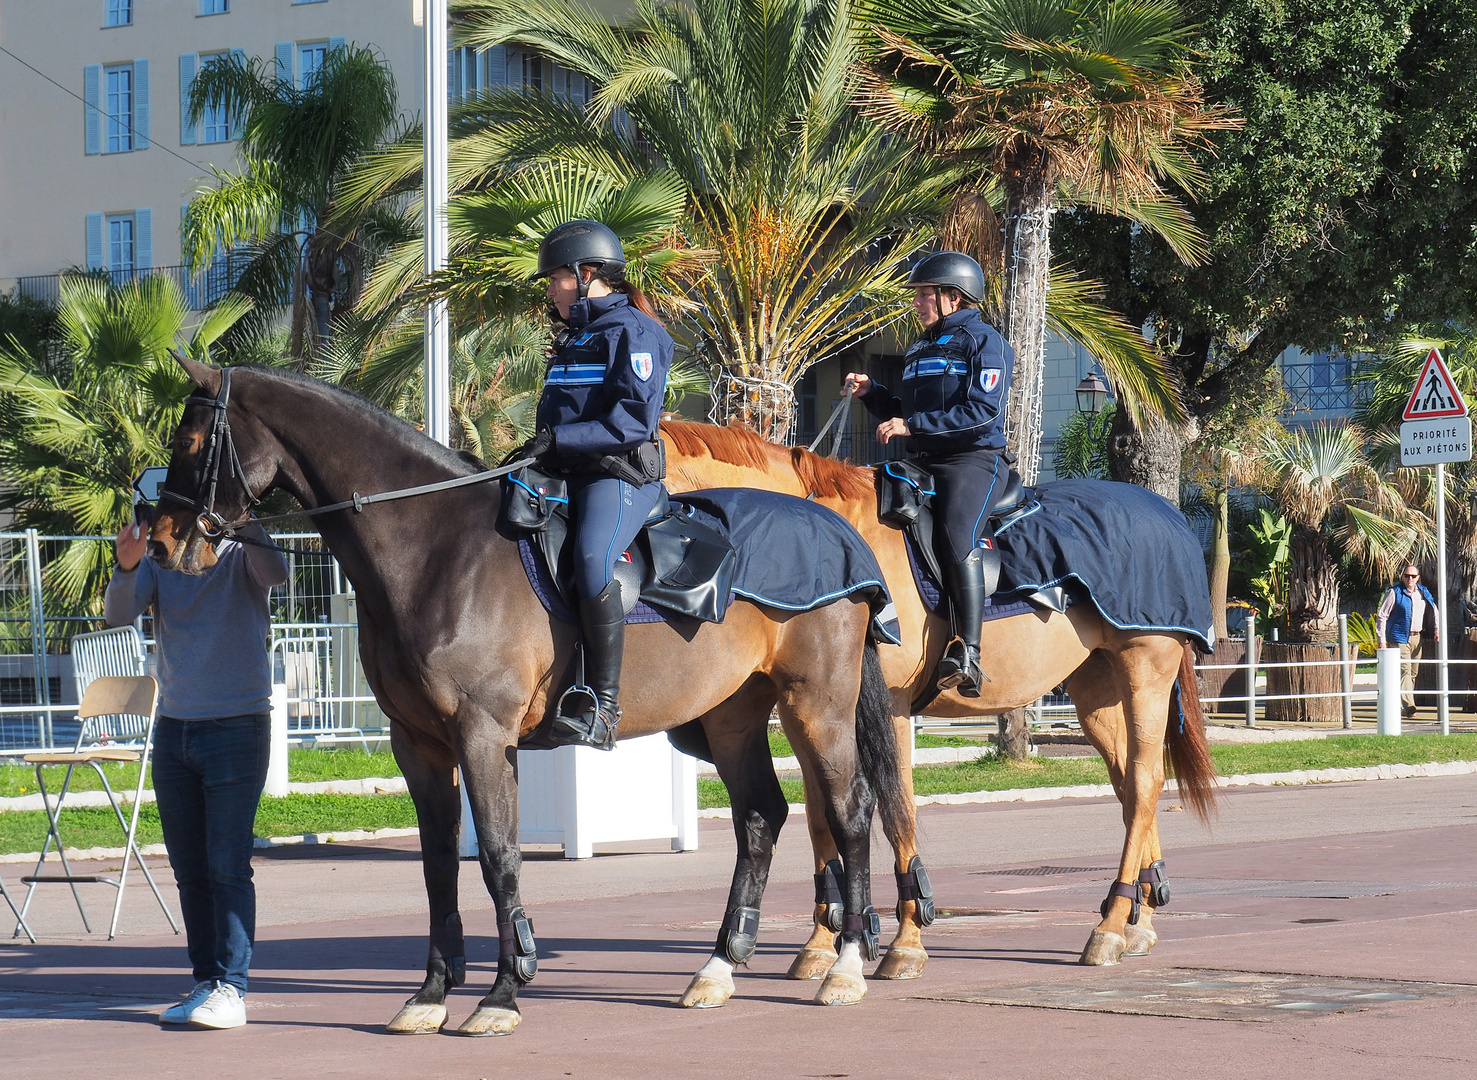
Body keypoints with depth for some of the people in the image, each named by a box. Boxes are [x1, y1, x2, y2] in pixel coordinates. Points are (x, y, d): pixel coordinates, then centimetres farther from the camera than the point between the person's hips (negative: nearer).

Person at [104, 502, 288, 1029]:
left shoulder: (239, 554, -5)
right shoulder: (159, 557, 6)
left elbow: (274, 571, -26)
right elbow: (118, 613, -8)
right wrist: (126, 569, -28)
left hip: (237, 728, -5)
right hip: (173, 729, 5)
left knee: (228, 866, -9)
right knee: (189, 868, 8)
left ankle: (231, 989, -9)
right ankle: (206, 982, 15)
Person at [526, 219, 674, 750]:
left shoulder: (633, 332, -4)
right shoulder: (574, 339, 24)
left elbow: (633, 419, -17)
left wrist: (562, 438, -22)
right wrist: (539, 448, 10)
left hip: (621, 473, -10)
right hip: (568, 476, 10)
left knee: (593, 559, -34)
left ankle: (603, 706, -32)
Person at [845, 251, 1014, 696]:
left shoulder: (985, 342, -3)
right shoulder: (920, 350, 22)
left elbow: (983, 410, -16)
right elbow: (905, 413, 28)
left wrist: (913, 424, -18)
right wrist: (871, 392, 9)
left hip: (973, 461, -9)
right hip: (924, 461, 9)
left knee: (958, 540, -29)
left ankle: (967, 654, -35)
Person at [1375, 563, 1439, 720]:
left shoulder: (1424, 593, 12)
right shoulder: (1394, 592, -3)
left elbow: (1433, 612, 20)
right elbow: (1381, 616, -2)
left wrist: (1437, 630, 2)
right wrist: (1381, 640, -8)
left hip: (1418, 638, 6)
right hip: (1399, 638, -6)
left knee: (1413, 673, 9)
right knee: (1404, 670, -16)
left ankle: (1403, 707, 19)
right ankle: (1408, 706, -25)